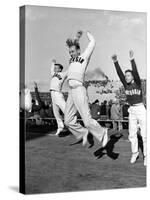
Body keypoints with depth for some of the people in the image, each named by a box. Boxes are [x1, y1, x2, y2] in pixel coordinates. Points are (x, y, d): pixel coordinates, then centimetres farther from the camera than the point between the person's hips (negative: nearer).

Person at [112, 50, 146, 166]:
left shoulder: (138, 83, -8)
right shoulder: (126, 85, 4)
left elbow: (136, 73, -25)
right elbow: (120, 74, -6)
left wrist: (132, 60, -36)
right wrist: (116, 62, -18)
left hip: (141, 109, -5)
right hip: (132, 111, 5)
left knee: (144, 134, -3)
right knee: (132, 134, 7)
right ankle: (135, 153, 23)